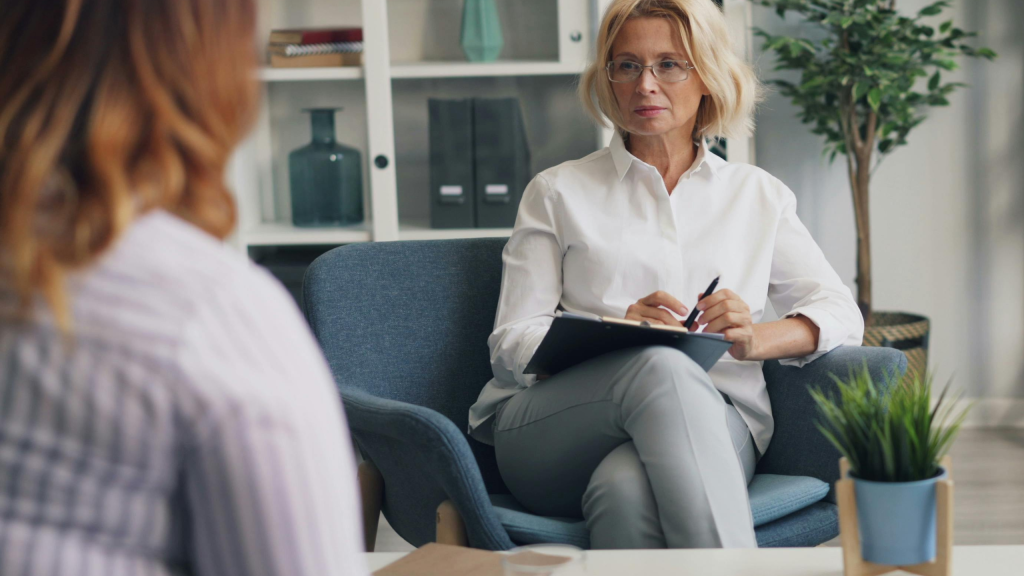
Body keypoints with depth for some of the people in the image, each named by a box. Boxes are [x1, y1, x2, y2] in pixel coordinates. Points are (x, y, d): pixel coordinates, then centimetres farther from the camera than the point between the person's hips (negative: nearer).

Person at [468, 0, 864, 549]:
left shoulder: (756, 195, 21)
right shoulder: (558, 192, 15)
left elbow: (841, 312, 15)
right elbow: (511, 344, 6)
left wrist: (755, 339, -7)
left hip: (713, 426, 1)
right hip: (553, 429, 0)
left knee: (628, 487, -37)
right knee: (662, 366, -36)